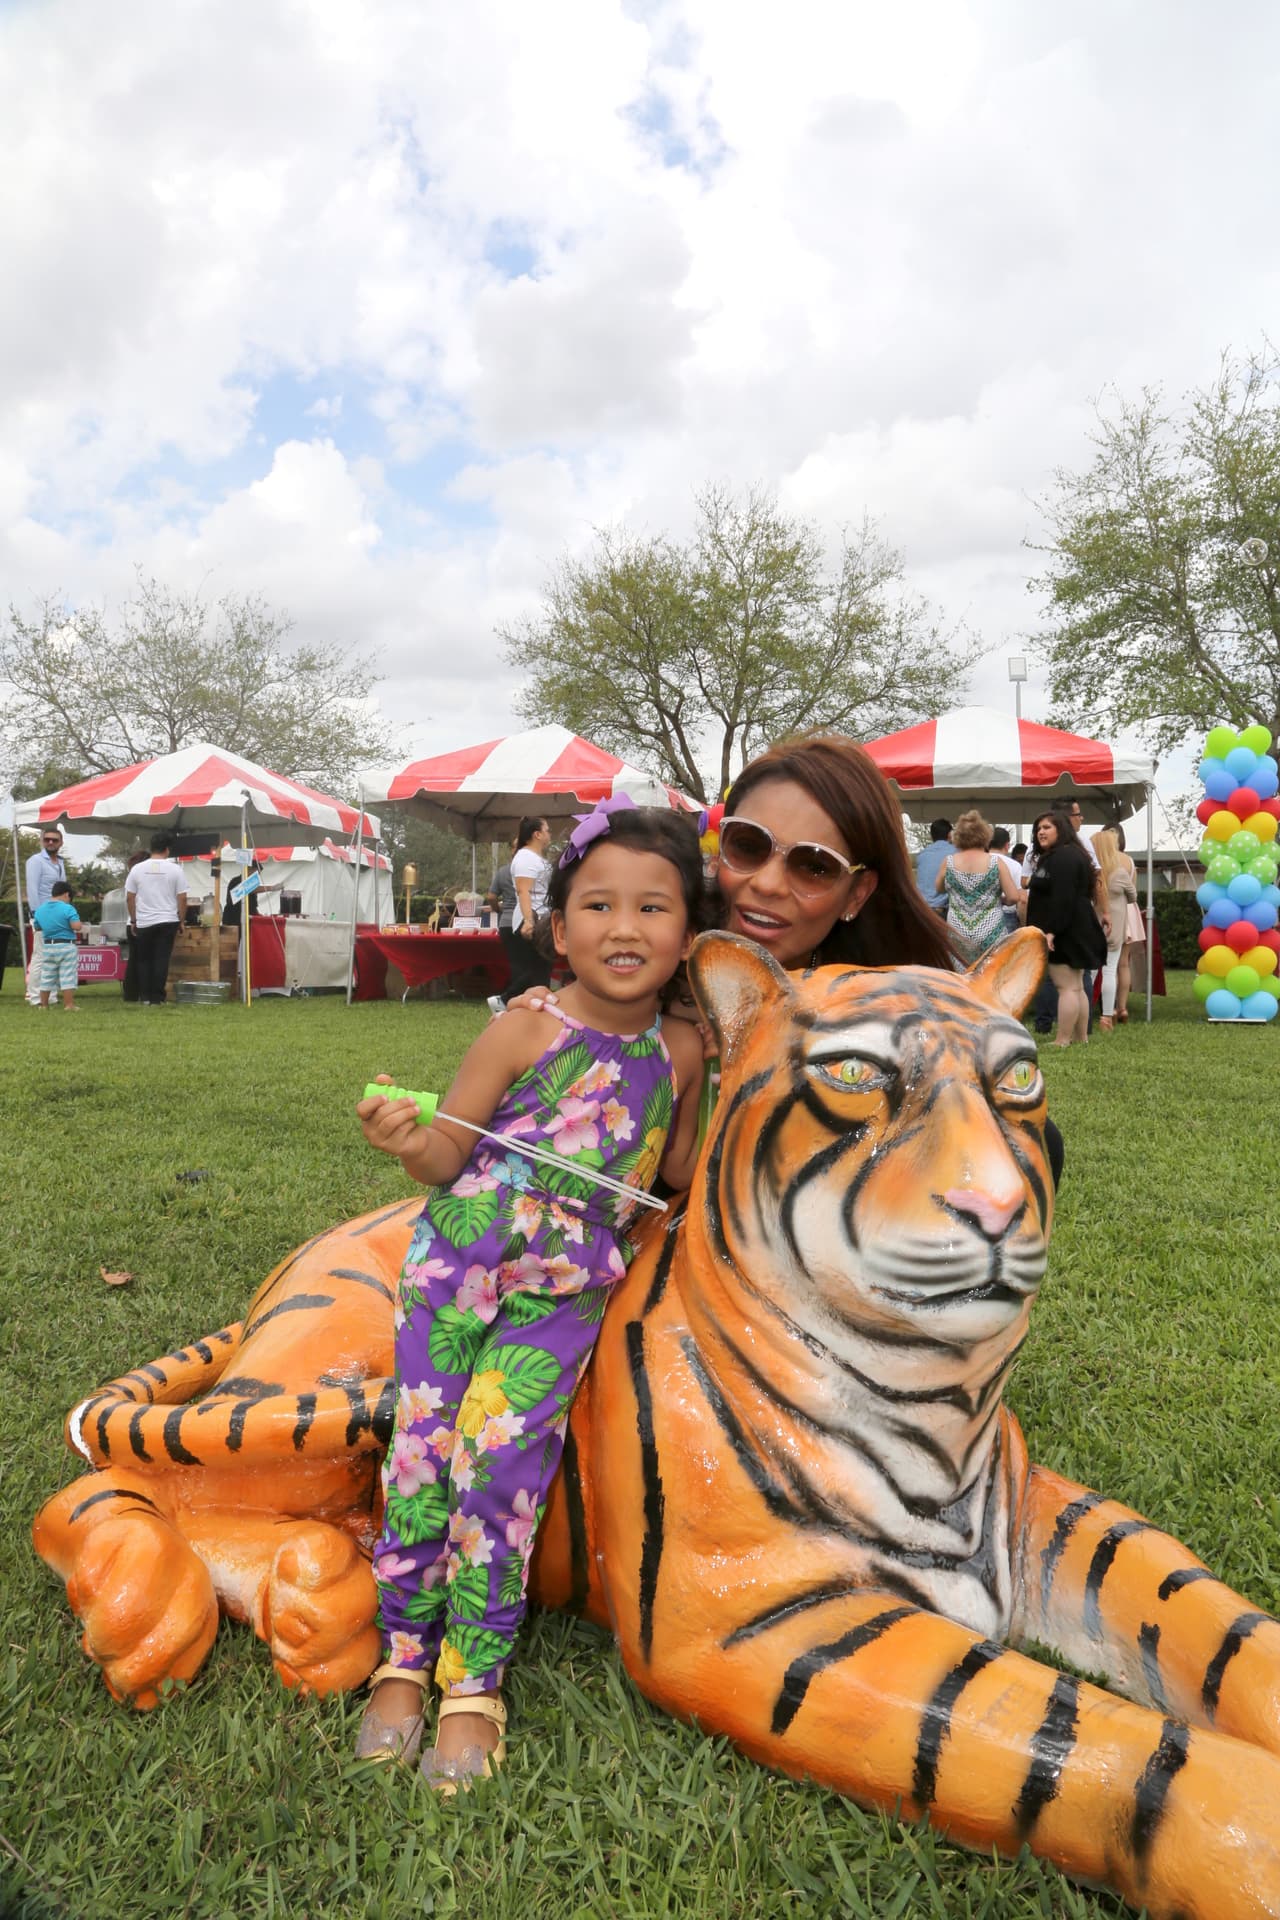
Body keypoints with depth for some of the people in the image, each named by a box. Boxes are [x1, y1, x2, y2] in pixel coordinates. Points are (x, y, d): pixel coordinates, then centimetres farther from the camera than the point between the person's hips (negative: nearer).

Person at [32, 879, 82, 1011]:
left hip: (47, 947, 5)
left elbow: (37, 926, 16)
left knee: (46, 977, 13)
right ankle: (70, 1005, -4)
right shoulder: (68, 908, -14)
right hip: (66, 946, -5)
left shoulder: (40, 909, 5)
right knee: (67, 978, -3)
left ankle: (43, 1004, 20)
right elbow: (77, 926, -22)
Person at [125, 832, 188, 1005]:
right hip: (168, 921, -1)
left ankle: (145, 997, 12)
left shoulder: (137, 869, 1)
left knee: (144, 960, 13)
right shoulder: (175, 869, -3)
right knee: (161, 960, 0)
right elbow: (182, 898, -2)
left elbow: (130, 897, 3)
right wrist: (181, 921, 7)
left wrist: (133, 920, 12)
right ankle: (157, 998, -2)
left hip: (143, 923, 1)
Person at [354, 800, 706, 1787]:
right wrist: (409, 1142, -27)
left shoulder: (681, 1049, -1)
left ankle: (475, 1681, 13)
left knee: (501, 1456, -5)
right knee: (423, 1446, 2)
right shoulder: (523, 1034, -11)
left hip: (566, 1293, 1)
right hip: (459, 1267, -1)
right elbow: (447, 1152, -8)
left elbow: (681, 1172, 15)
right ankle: (405, 1656, 22)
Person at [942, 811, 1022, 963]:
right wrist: (998, 900, 13)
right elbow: (1014, 897, -6)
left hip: (957, 936, 1)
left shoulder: (948, 862, 0)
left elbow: (940, 889, 17)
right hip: (990, 935, -1)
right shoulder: (996, 862, -5)